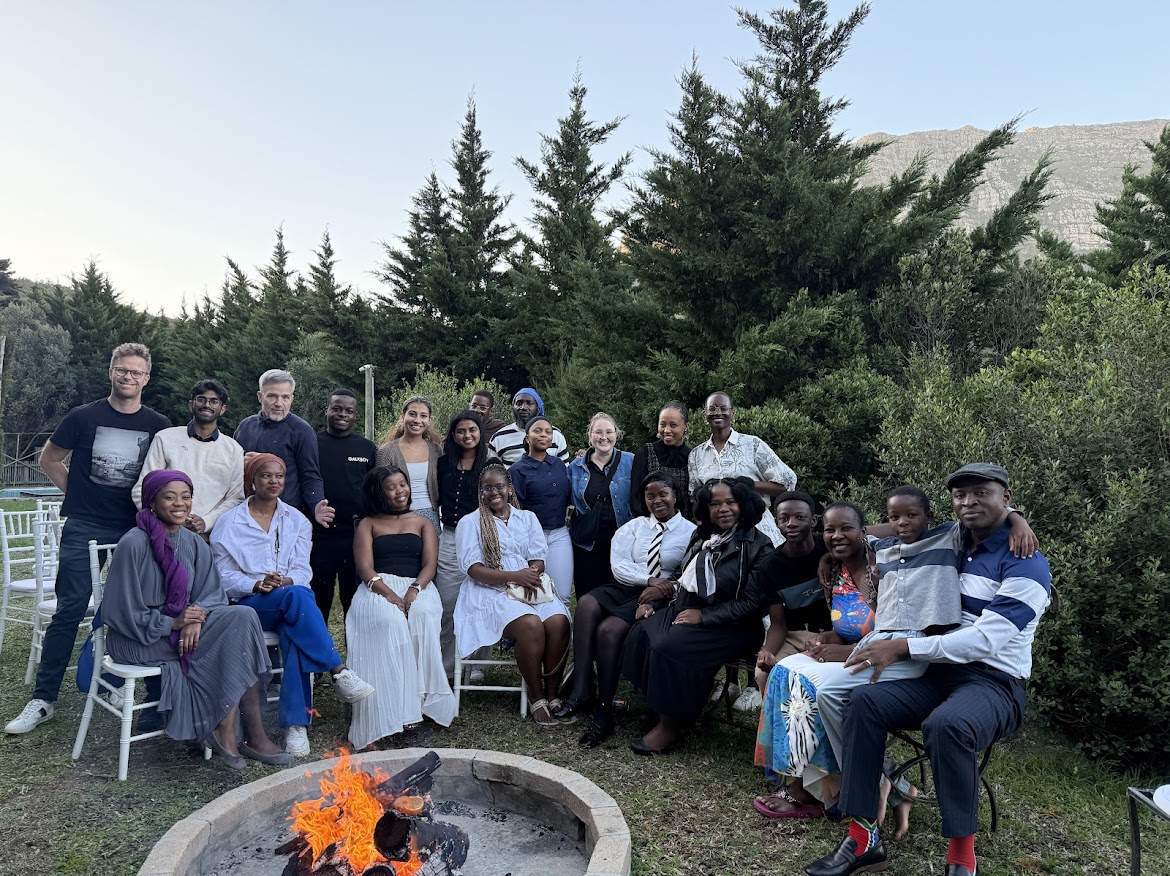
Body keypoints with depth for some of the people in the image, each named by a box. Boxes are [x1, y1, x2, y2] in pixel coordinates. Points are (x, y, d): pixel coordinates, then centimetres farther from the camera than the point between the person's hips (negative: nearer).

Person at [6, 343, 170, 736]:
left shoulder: (159, 426, 3)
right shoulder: (84, 416, 0)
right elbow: (49, 460, 11)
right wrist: (80, 493, 5)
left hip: (135, 530, 1)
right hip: (84, 528, -1)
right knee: (69, 611, -3)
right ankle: (42, 700, 7)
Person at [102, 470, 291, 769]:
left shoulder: (194, 543, 5)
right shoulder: (134, 543, -14)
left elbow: (212, 593, 4)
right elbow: (121, 611, -13)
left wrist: (196, 618, -17)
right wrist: (173, 623, -20)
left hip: (183, 625, 6)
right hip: (138, 639, -6)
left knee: (242, 617, -21)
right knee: (236, 642, -22)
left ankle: (225, 729, -16)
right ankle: (252, 734, -11)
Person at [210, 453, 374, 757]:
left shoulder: (296, 520, 14)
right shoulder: (230, 522, 7)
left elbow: (302, 570, 6)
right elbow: (223, 577, 2)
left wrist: (286, 581, -17)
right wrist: (257, 585, -17)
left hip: (289, 602, 2)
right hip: (248, 604, -2)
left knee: (295, 633, -34)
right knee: (297, 596, -36)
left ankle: (296, 723, -34)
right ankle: (339, 672, -37)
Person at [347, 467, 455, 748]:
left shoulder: (422, 523, 21)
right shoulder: (368, 524, 17)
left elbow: (430, 564, 7)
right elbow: (365, 568, 2)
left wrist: (414, 590, -15)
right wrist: (389, 594, -17)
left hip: (417, 587, 1)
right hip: (378, 588, -1)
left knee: (422, 617, -35)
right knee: (389, 621, -36)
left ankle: (418, 700, -32)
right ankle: (393, 707, -36)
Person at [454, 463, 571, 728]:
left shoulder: (527, 518, 19)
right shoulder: (470, 523, 8)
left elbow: (538, 561, 11)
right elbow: (474, 569, -4)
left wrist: (530, 575, -14)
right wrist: (514, 576, -16)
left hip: (529, 588, 4)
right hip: (491, 592, -4)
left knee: (559, 621, -27)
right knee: (530, 624, -33)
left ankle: (552, 694, -15)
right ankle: (536, 698, -17)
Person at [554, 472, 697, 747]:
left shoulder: (691, 532, 6)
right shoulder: (634, 526, 17)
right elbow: (619, 565, 4)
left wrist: (662, 589, -20)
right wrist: (650, 579, -11)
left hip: (658, 598, -4)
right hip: (624, 588, 4)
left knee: (609, 629, -30)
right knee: (586, 604, -29)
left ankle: (603, 714, -19)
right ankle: (579, 693, -29)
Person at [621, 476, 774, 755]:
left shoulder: (757, 546, -9)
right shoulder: (702, 536, 11)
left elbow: (752, 603, -14)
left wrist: (704, 616, -18)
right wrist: (654, 601, 7)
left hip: (729, 627, -6)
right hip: (685, 609, 7)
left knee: (669, 645, -28)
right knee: (642, 631, -20)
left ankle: (670, 727, -10)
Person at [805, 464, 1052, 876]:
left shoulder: (1026, 564, -9)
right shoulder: (954, 543, 12)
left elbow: (986, 640, -18)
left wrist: (903, 648, -20)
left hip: (995, 683, -6)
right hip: (939, 673, 6)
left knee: (946, 725, -38)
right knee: (864, 700, -21)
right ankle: (862, 838, -19)